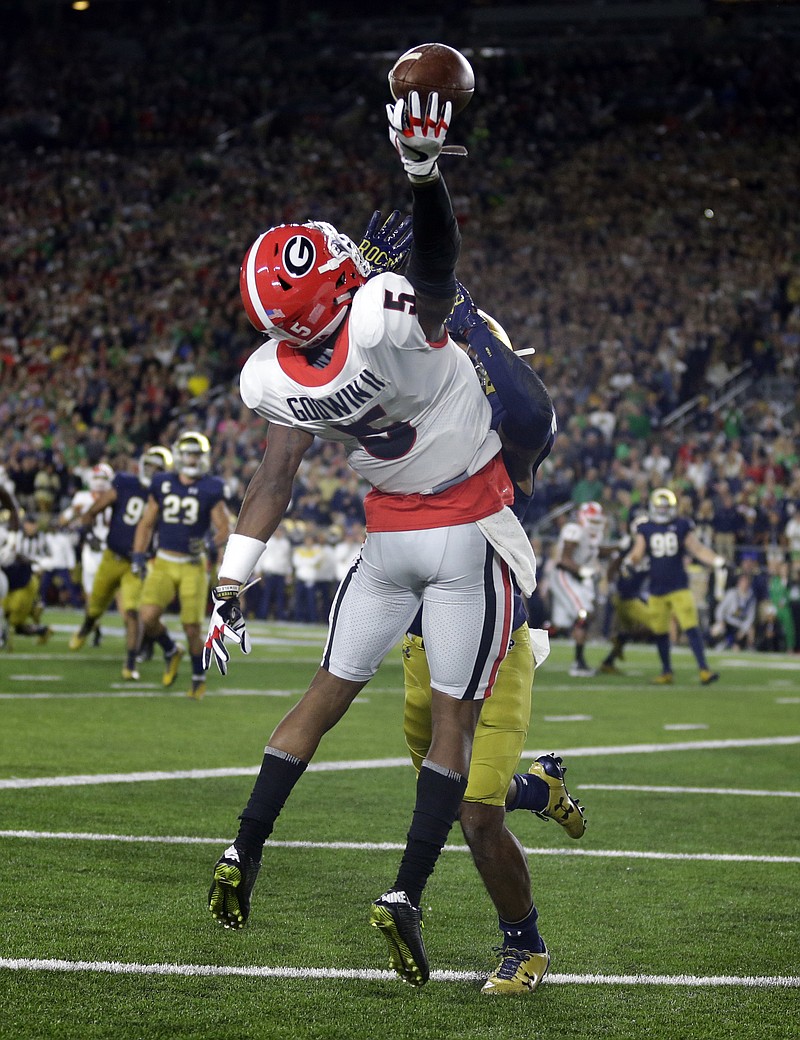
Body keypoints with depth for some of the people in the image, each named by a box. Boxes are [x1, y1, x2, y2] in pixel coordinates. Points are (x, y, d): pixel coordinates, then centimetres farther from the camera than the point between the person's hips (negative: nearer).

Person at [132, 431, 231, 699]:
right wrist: (138, 555, 4)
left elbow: (224, 529, 0)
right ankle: (171, 651, 18)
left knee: (192, 628, -3)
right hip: (163, 563, 2)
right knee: (147, 618, -13)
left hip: (193, 566, -2)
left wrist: (210, 543, -19)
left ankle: (199, 678, 20)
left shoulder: (211, 489, -3)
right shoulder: (162, 484, 5)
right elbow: (147, 523, 13)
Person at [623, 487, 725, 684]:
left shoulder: (681, 527, 2)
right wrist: (629, 562, -19)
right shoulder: (645, 529, 5)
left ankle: (704, 670, -13)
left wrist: (716, 561, -11)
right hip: (657, 590, 2)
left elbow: (697, 549, 2)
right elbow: (638, 553, 2)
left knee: (691, 628, -12)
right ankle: (666, 672, 24)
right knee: (660, 632, 9)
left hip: (679, 588, -2)